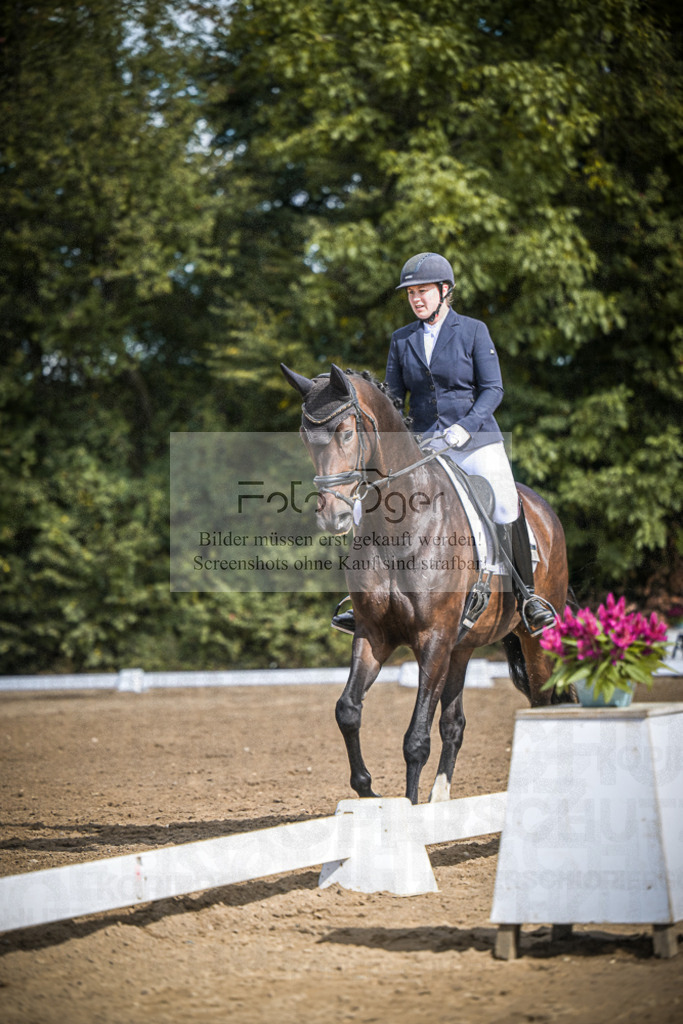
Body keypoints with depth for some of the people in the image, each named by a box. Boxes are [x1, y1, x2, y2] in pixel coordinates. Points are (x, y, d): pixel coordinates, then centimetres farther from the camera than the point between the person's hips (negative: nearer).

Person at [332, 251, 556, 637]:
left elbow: (493, 389, -5)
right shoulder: (402, 340, 10)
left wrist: (465, 426, -20)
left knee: (506, 507, -26)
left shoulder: (473, 331, -1)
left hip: (475, 441, -4)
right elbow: (393, 398, 12)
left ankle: (528, 595, -11)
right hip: (423, 443, 4)